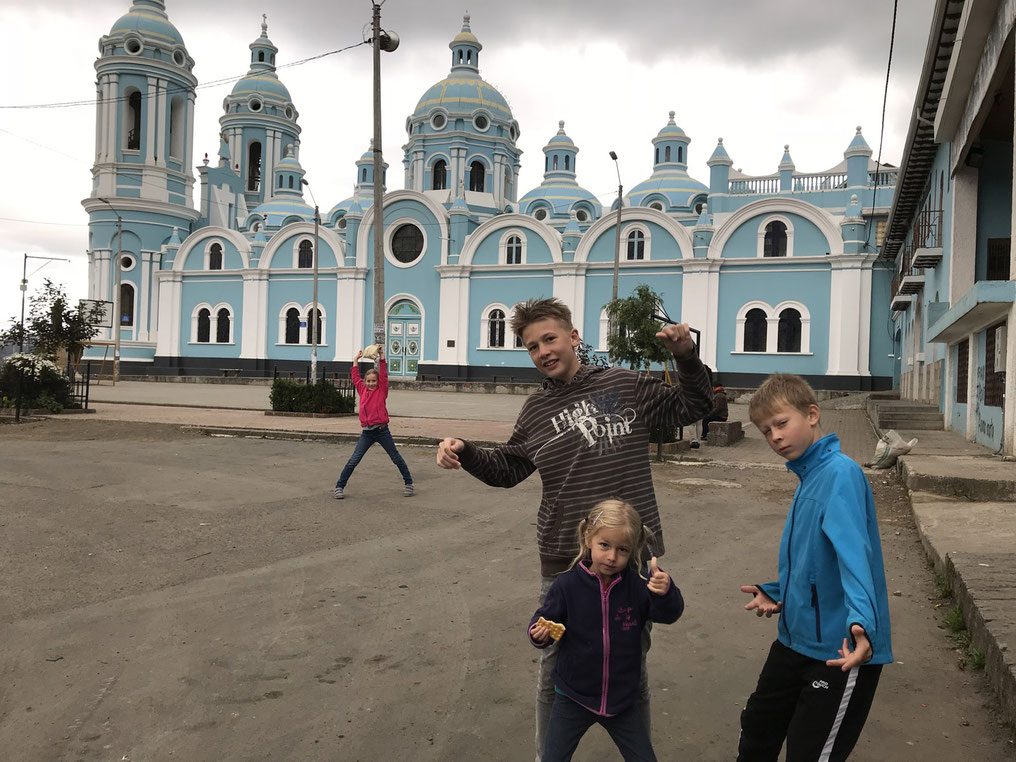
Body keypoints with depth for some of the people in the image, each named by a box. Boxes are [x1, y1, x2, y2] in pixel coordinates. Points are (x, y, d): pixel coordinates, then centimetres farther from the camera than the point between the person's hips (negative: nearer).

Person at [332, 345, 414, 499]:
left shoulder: (382, 391, -1)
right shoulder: (362, 390, 9)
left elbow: (384, 375, -10)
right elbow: (355, 377, 15)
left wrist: (381, 357, -13)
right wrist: (356, 360, 16)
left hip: (382, 431, -3)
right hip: (366, 432, 3)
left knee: (396, 458, 9)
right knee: (353, 460, -2)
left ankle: (409, 483, 21)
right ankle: (339, 486, 4)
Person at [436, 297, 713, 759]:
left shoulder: (627, 386, -1)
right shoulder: (535, 411, 7)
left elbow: (693, 406, 6)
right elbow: (507, 468, 16)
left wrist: (686, 357, -9)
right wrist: (465, 453, -1)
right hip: (563, 564, 2)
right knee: (554, 672, 13)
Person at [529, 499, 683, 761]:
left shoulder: (635, 586, -11)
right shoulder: (567, 585, -14)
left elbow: (669, 614, -18)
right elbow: (546, 618, -6)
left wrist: (665, 591, -39)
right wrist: (539, 633, -29)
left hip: (622, 700, 1)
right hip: (574, 698, -1)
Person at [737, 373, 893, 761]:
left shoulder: (841, 473, -19)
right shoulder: (808, 477, 11)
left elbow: (852, 550, -35)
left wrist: (861, 620, -46)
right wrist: (777, 594, 13)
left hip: (842, 650, -9)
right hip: (796, 638, 9)